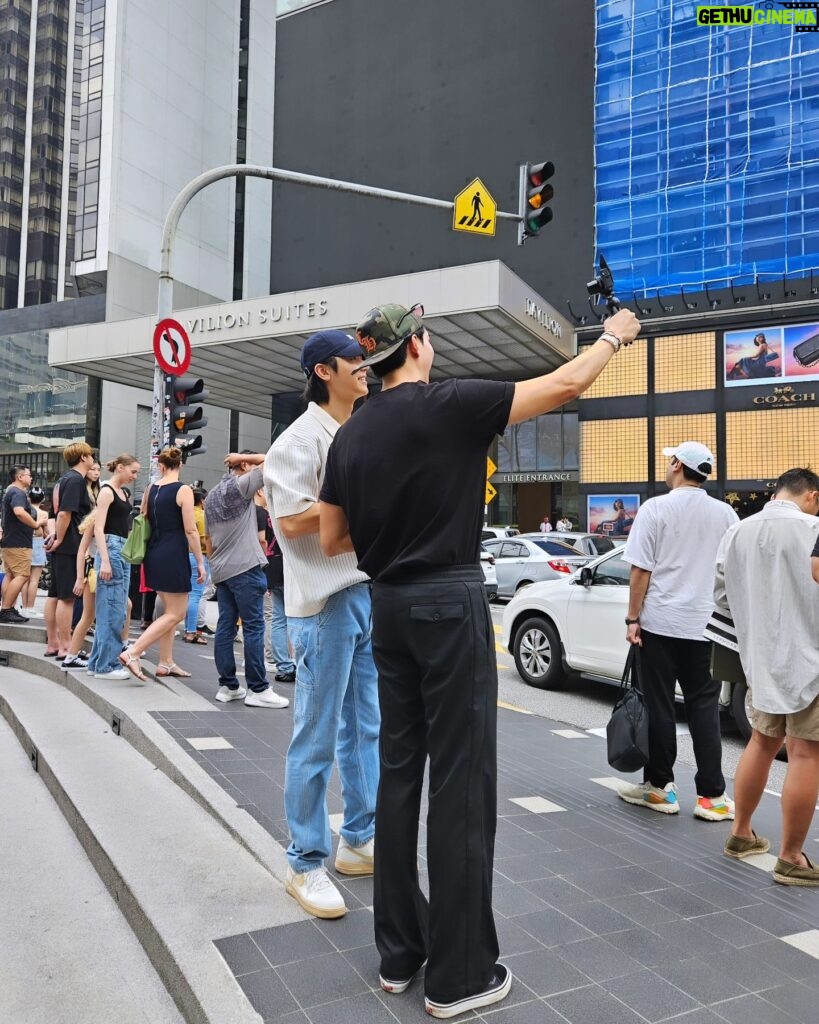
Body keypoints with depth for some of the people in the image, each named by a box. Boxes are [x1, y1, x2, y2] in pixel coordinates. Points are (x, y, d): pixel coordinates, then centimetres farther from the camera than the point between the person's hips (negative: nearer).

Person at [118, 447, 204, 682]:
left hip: (154, 554, 7)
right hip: (173, 556, -7)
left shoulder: (151, 489, 7)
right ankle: (132, 653, -10)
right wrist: (200, 562, -8)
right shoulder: (183, 490, -11)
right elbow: (190, 530, -14)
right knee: (176, 613, -1)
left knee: (170, 610, 16)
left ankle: (166, 663, 18)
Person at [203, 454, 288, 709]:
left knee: (225, 627, 7)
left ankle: (227, 686, 11)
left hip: (220, 570, 8)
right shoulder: (241, 485, -7)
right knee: (254, 627, -6)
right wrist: (243, 457, -1)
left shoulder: (211, 495, 18)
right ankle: (258, 689, -4)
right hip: (245, 567, -8)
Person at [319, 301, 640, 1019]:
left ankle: (399, 952, 27)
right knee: (462, 784, 1)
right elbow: (566, 383, -3)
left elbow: (331, 541, 13)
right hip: (450, 604, -7)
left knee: (400, 775, 14)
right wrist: (615, 336, 14)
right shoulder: (453, 405, -9)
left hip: (388, 607, 7)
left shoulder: (350, 435, 9)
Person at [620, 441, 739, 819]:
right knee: (704, 707, 8)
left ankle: (659, 787, 15)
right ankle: (711, 795, 9)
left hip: (659, 622, -3)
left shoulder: (655, 509, -7)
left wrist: (633, 618, -4)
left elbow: (640, 570, -10)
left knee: (659, 706, 6)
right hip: (704, 624, 3)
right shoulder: (725, 514, 4)